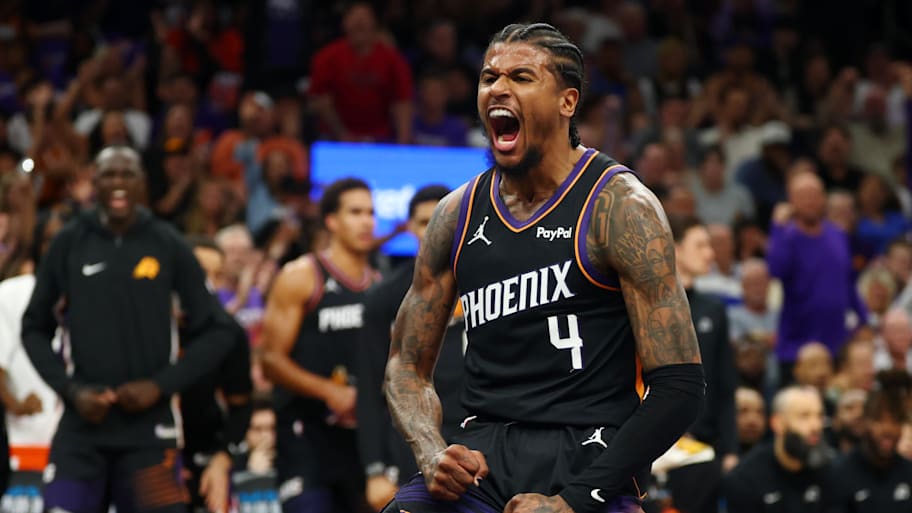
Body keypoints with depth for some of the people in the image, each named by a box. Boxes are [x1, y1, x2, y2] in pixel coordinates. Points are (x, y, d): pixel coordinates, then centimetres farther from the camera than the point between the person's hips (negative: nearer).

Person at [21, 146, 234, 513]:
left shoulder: (168, 247, 3)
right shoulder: (69, 245, 5)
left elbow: (213, 332, 4)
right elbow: (35, 328, 10)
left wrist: (161, 385, -7)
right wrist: (71, 390, -4)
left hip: (149, 429, 0)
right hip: (84, 423, 1)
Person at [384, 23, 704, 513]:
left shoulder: (620, 206, -4)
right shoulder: (457, 215, 11)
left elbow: (679, 386, -8)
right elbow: (407, 365, 17)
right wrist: (433, 456, -4)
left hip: (585, 458, -4)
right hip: (483, 454, 5)